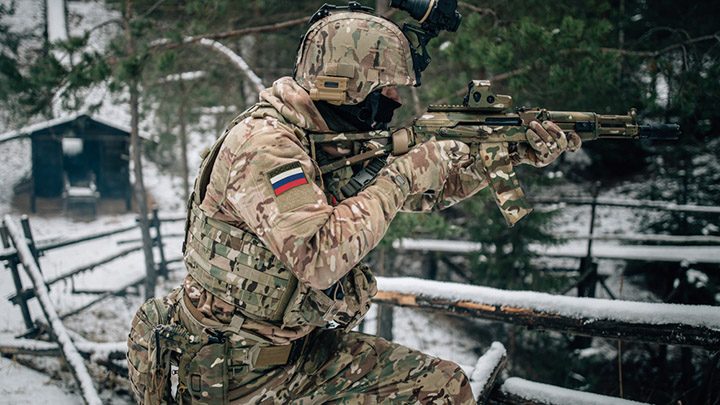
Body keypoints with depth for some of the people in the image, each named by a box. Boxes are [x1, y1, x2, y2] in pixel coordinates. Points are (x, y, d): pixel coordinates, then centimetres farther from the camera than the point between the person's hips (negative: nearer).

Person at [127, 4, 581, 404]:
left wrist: (516, 151, 5)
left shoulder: (340, 143, 2)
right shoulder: (263, 145, -23)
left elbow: (430, 188, 15)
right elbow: (319, 257, -35)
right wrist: (399, 178, -25)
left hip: (301, 349, 8)